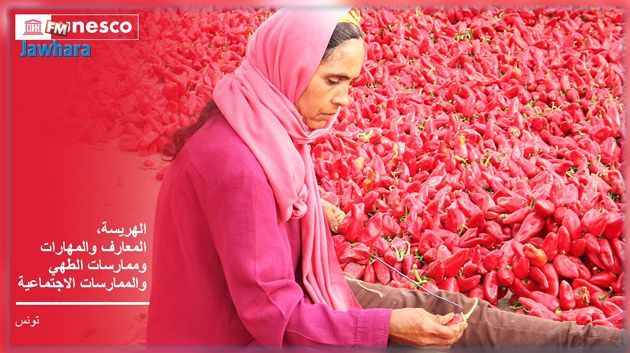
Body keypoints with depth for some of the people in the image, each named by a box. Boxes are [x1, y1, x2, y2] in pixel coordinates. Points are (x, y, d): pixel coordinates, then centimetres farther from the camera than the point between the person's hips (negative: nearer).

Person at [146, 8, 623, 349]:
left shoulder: (264, 123, -2)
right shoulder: (237, 162, -32)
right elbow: (272, 312, -29)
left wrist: (309, 209, 3)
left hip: (293, 291, 9)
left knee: (436, 312, 3)